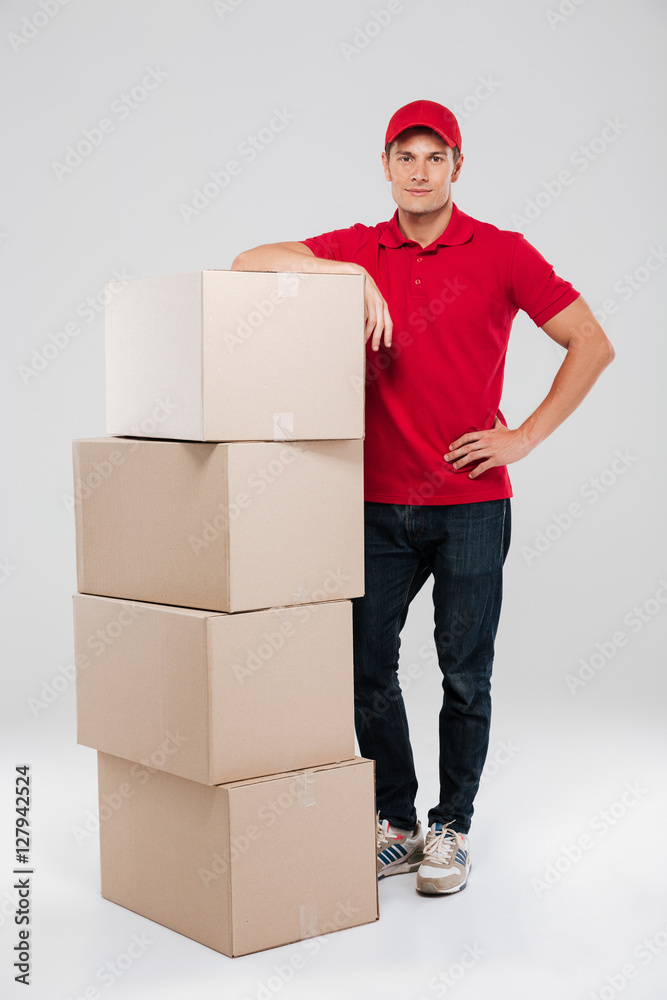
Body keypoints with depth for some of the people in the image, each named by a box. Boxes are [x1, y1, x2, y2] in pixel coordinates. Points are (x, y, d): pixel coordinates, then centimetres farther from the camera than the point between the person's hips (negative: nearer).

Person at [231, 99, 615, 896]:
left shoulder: (500, 253, -1)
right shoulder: (356, 250, 6)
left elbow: (591, 344, -1)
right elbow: (249, 263, -1)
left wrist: (526, 437, -7)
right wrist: (346, 273, -15)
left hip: (471, 504, -2)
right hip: (380, 504, 3)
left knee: (465, 674, 4)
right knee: (368, 667, 6)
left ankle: (451, 829, 19)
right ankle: (396, 824, 22)